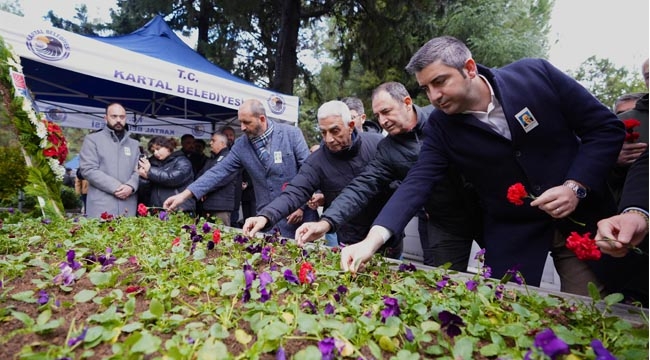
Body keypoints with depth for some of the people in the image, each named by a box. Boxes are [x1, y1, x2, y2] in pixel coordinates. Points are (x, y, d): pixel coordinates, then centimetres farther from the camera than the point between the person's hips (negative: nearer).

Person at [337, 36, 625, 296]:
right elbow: (417, 183, -18)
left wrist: (576, 187, -19)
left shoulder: (536, 74, -13)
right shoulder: (440, 127, -10)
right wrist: (373, 239, -31)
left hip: (584, 219, 0)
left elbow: (606, 126, -5)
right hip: (512, 235, 0)